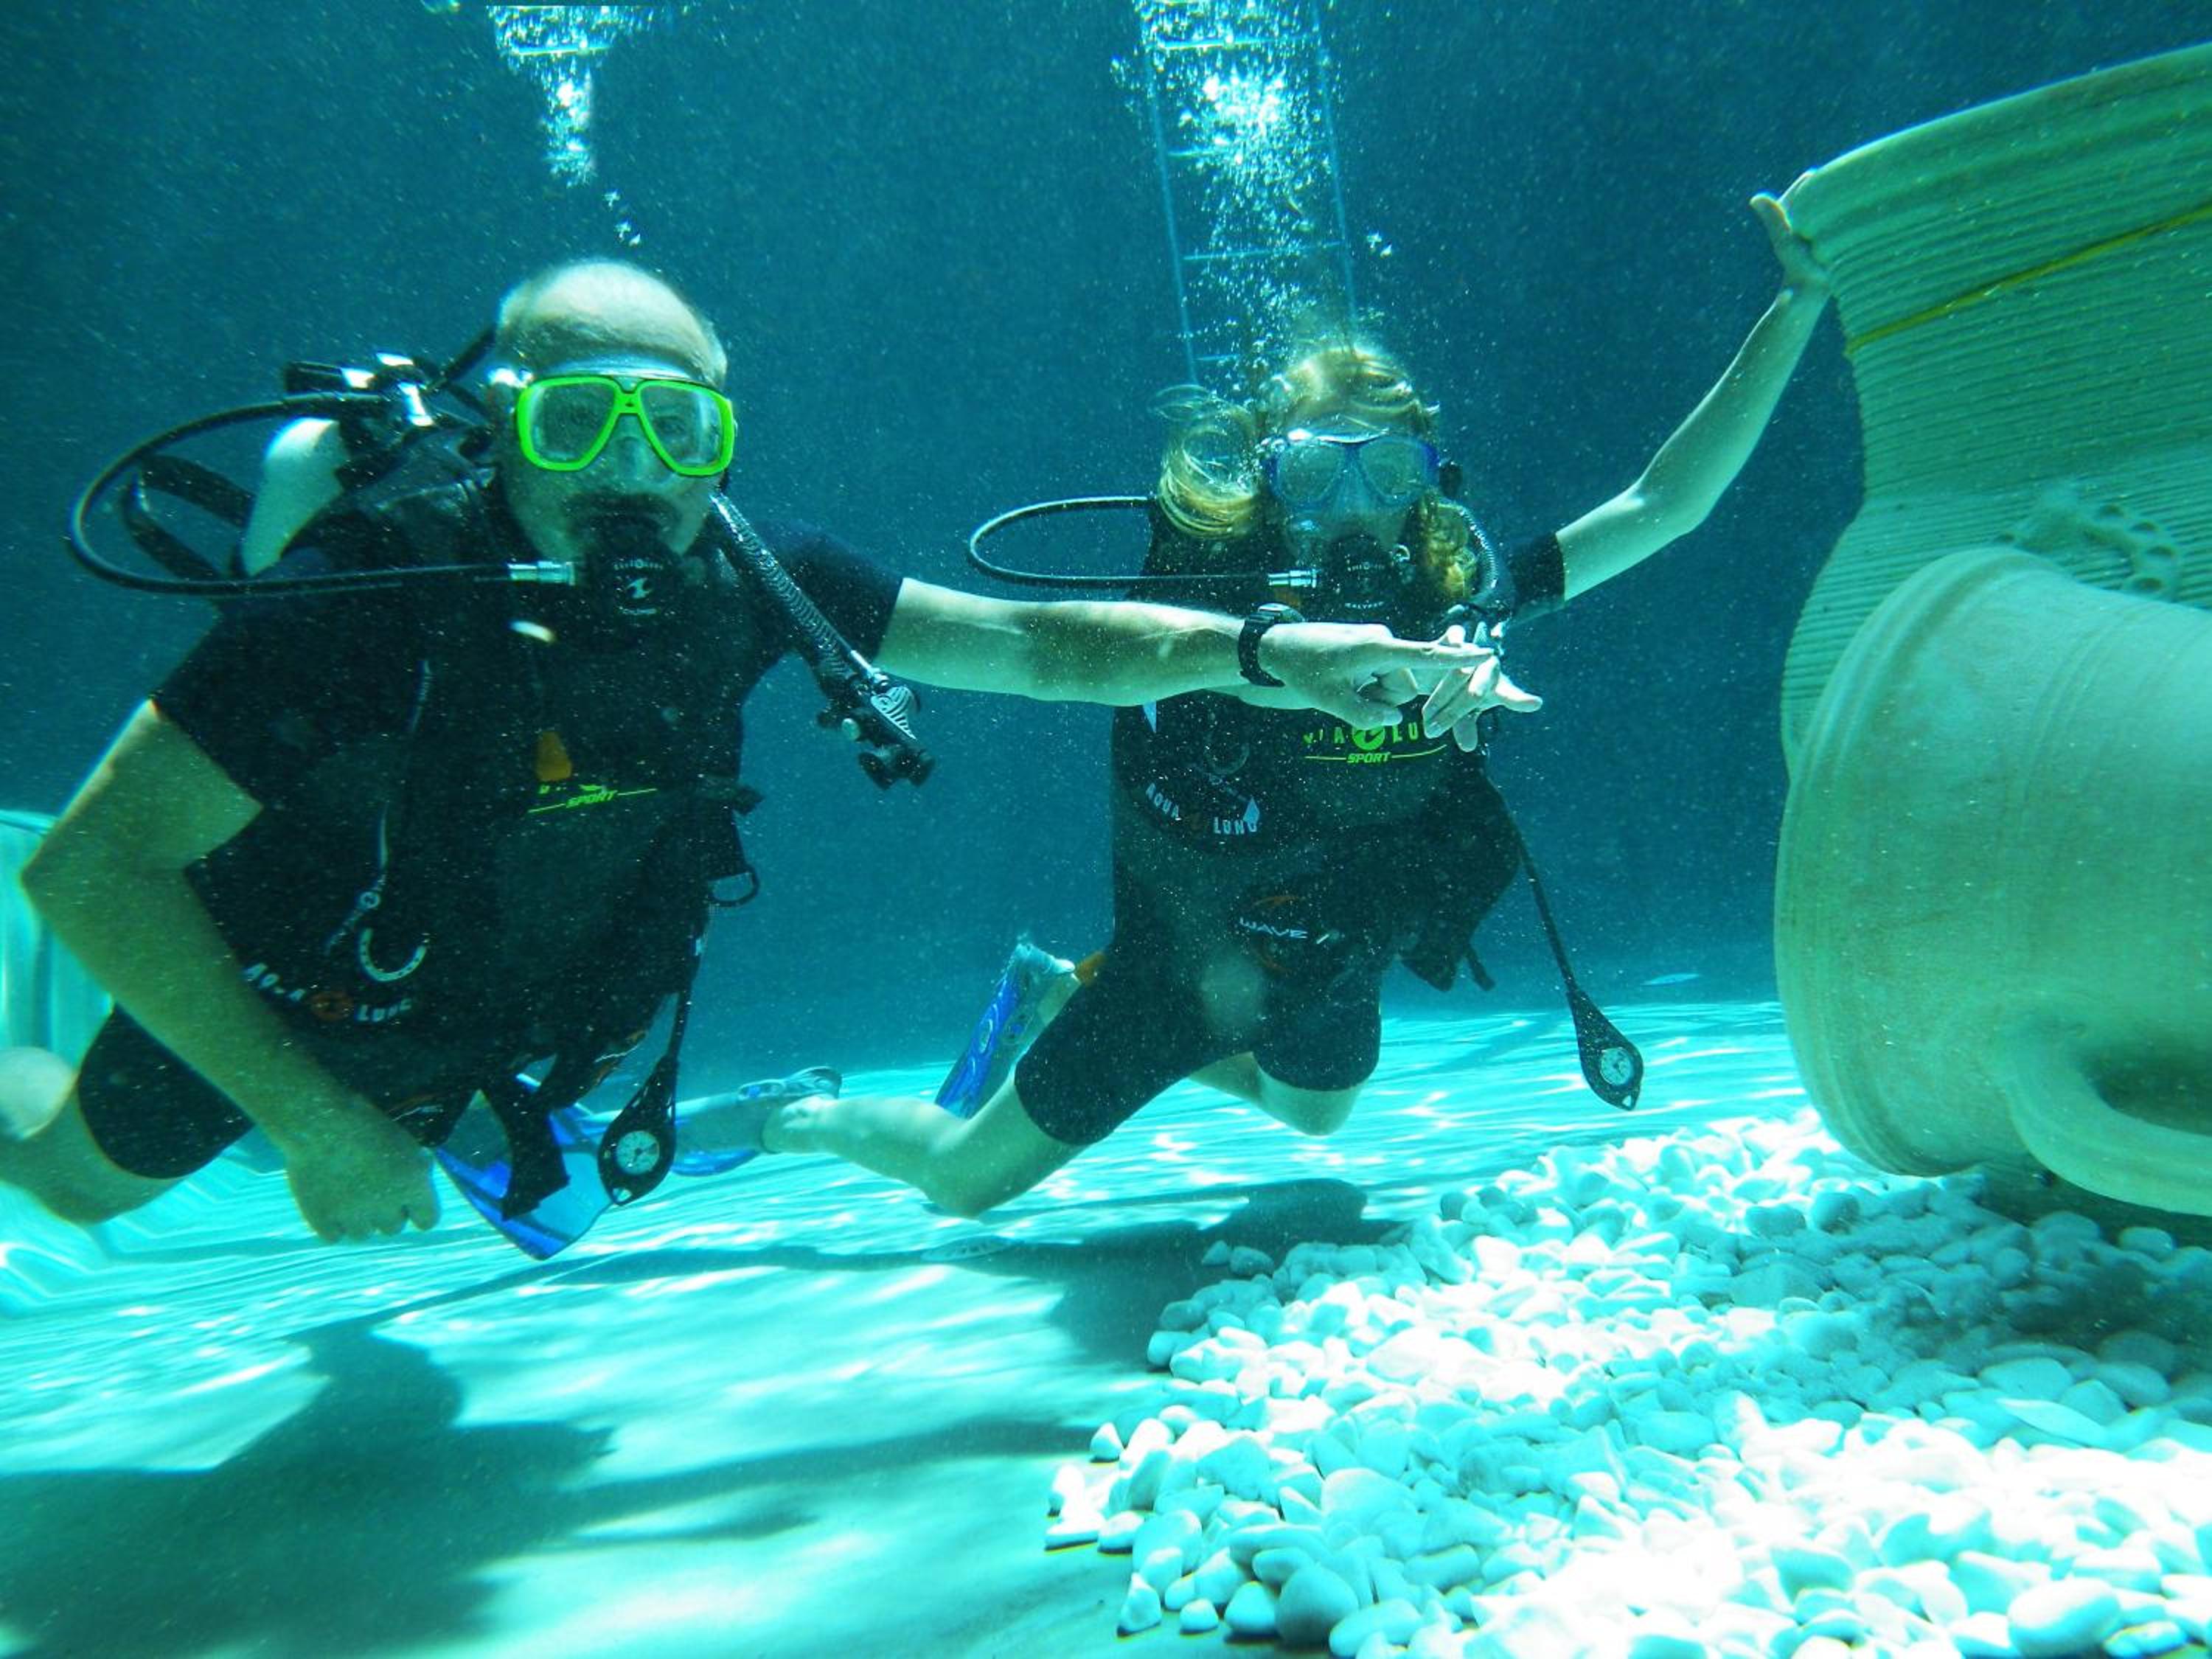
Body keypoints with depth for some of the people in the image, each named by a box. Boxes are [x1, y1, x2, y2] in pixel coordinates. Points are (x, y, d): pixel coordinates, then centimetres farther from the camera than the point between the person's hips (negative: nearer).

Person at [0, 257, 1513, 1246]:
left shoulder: (740, 581, -25)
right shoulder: (382, 595, -37)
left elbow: (1031, 644, -25)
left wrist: (1267, 648, -39)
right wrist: (315, 1126, -34)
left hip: (510, 1024, 3)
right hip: (269, 1001, -3)